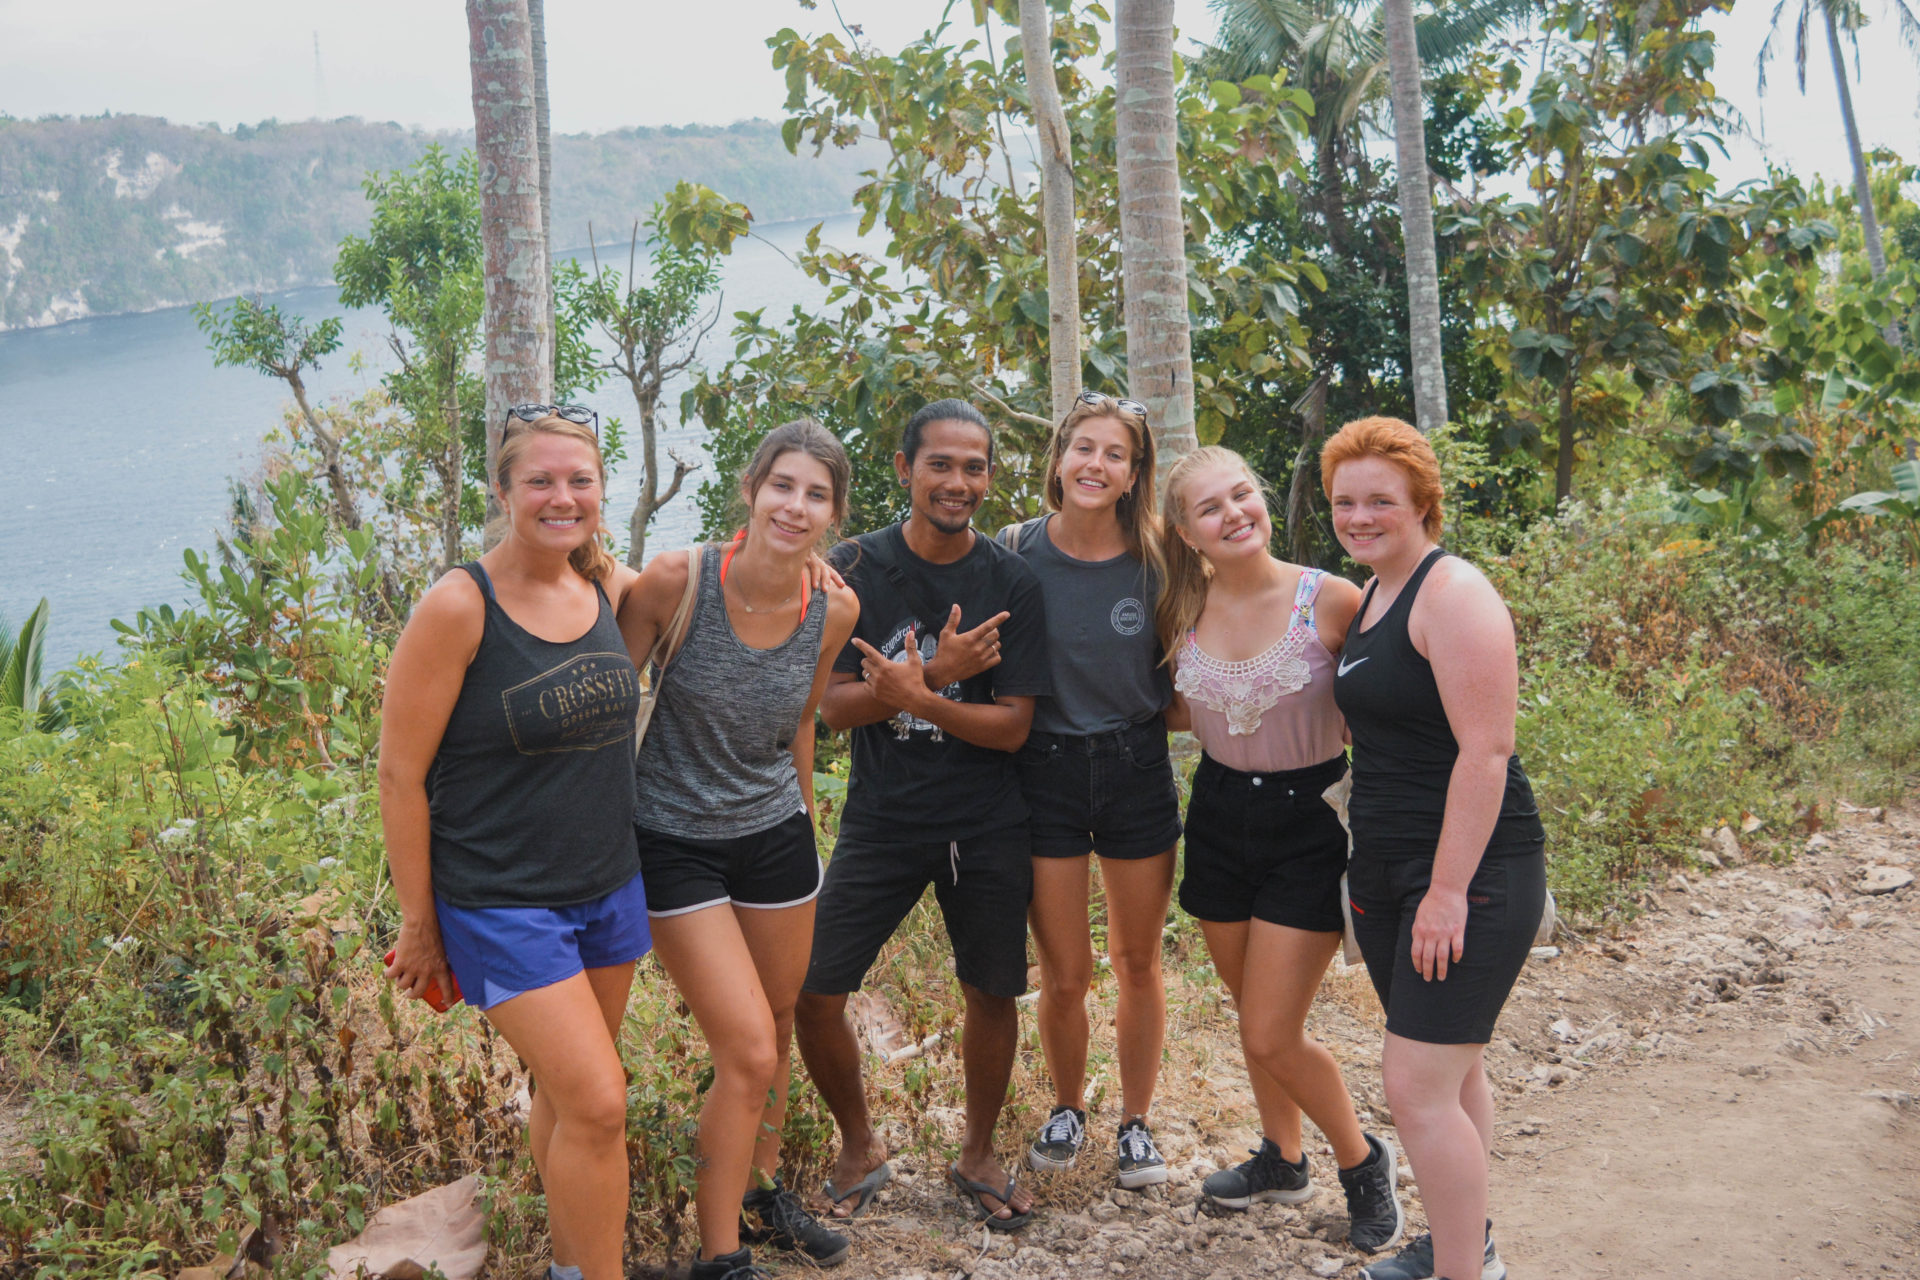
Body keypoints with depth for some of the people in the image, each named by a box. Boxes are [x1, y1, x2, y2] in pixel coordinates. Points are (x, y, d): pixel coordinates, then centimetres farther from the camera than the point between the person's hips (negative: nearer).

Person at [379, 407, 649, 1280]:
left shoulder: (609, 587, -1)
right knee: (596, 1105, -10)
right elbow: (400, 774, -13)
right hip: (500, 904, -6)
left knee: (566, 1090, 19)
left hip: (608, 888, 6)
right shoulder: (459, 607, -18)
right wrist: (419, 923, -9)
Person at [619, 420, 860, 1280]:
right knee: (747, 1053, -8)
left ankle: (763, 1190, 44)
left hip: (775, 834, 4)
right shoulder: (676, 580, -21)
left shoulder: (834, 609, -8)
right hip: (677, 843, -4)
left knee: (776, 1032, 17)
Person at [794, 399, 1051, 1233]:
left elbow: (1013, 725, -10)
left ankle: (977, 1156, 33)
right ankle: (859, 1150, 20)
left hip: (986, 827, 0)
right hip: (882, 820, 0)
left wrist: (917, 696, -27)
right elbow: (834, 707, -9)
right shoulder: (855, 568, -5)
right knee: (814, 994, -5)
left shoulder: (1011, 584, -6)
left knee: (993, 993, 9)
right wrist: (938, 673, -24)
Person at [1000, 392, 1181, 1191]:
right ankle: (1068, 1107, 32)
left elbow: (1182, 676, 6)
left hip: (1138, 770, 1)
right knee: (1063, 975, 4)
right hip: (1046, 770, -1)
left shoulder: (1156, 561, -5)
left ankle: (1136, 1121, 33)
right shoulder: (1018, 552, -6)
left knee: (1138, 962, 12)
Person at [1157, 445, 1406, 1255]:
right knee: (1255, 1014, 18)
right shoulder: (1184, 612, -2)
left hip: (1309, 822, -5)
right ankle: (1281, 1161, 41)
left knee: (1271, 1037, -4)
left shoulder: (1330, 601, -16)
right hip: (1219, 817, 5)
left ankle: (1363, 1161, 22)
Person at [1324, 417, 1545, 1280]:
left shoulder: (1453, 593, -15)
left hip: (1470, 874, -9)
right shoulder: (1372, 597, 13)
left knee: (1418, 1086, -10)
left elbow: (1485, 750, -22)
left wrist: (1449, 890, -23)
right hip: (1386, 869, 9)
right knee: (1451, 1068, 19)